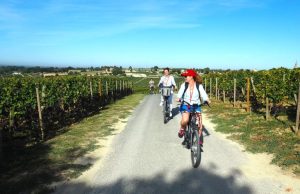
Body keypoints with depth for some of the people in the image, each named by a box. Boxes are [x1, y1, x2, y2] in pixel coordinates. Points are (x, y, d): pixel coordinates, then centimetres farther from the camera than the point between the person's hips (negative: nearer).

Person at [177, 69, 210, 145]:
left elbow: (203, 94, -10)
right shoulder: (184, 85, 0)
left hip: (196, 106, 1)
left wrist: (207, 100, -29)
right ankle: (182, 129, 6)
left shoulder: (199, 86, 0)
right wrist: (179, 98, -34)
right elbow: (180, 93, -13)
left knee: (199, 123, -9)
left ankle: (199, 140, 11)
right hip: (186, 105, -1)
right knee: (185, 120, -28)